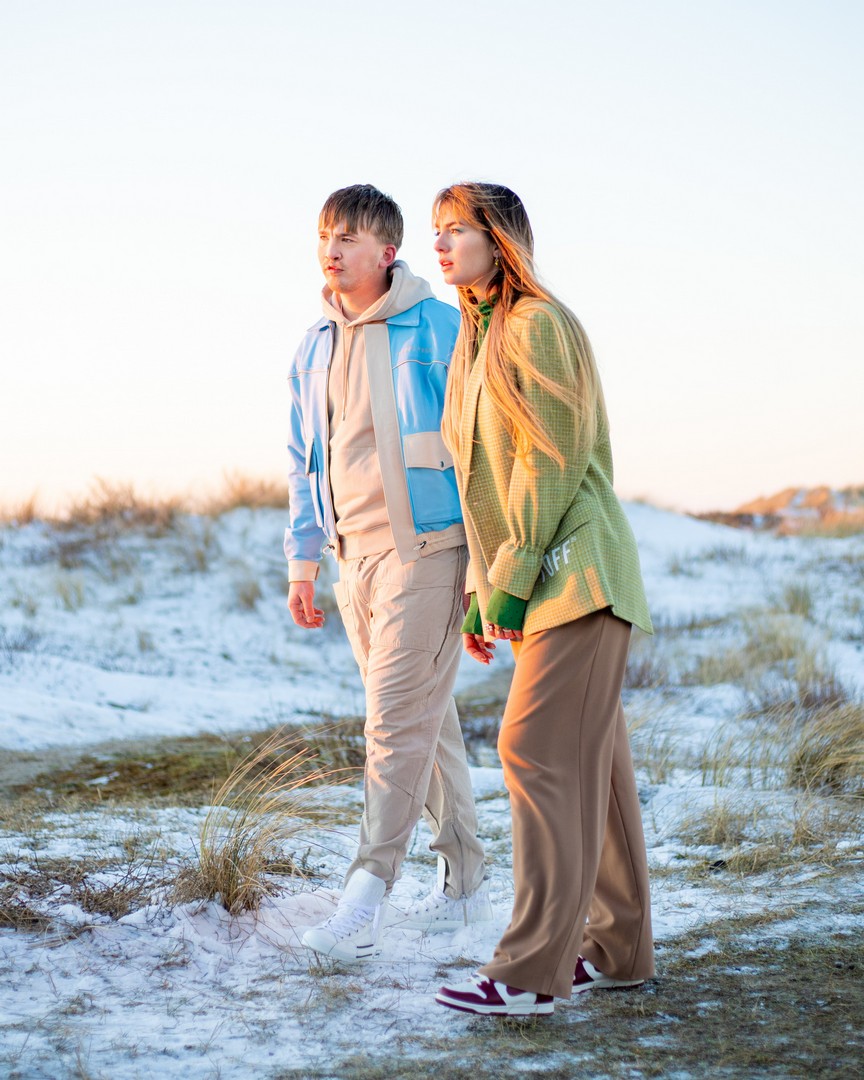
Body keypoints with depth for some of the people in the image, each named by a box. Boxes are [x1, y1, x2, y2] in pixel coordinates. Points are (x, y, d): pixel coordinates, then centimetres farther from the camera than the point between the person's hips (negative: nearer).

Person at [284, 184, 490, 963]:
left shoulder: (439, 331, -9)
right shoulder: (316, 349, 12)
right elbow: (304, 461, 19)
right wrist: (303, 560, 16)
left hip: (426, 550, -7)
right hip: (355, 557, 7)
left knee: (398, 722, -11)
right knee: (427, 719, 13)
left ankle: (364, 902, -10)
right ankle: (464, 884, 22)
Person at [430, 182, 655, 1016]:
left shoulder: (538, 324, -10)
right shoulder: (478, 336, 18)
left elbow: (552, 460, -17)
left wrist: (513, 580, -16)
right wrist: (483, 594, 16)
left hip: (575, 571, -9)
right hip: (537, 581, 9)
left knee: (539, 752, -14)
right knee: (589, 760, 11)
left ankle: (530, 970, -14)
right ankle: (618, 947, 18)